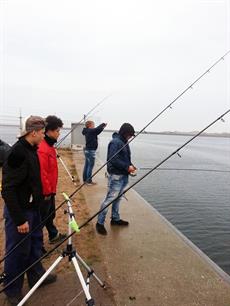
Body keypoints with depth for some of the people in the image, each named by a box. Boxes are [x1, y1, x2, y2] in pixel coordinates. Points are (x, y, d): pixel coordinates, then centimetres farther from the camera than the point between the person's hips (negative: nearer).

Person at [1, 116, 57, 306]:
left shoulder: (31, 149, 5)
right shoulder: (18, 152, -24)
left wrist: (39, 200, 17)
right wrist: (19, 219, -23)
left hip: (33, 208, 9)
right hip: (19, 211, -9)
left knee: (35, 243, 21)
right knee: (18, 251, 8)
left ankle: (36, 276, 41)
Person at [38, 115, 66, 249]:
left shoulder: (49, 145, 8)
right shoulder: (42, 148, -25)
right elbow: (41, 173, -26)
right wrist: (47, 192, -17)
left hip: (50, 190, 10)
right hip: (45, 192, -10)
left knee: (50, 214, 25)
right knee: (42, 218, 6)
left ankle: (54, 235, 44)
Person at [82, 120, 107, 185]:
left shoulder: (88, 131, 11)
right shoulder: (90, 131, -15)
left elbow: (97, 130, 16)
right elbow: (97, 129, -22)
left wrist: (102, 127, 3)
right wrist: (103, 124, -4)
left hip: (87, 150, 10)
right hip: (91, 151, -10)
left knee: (87, 165, 14)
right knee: (90, 166, -3)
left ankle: (85, 179, 22)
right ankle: (89, 181, 3)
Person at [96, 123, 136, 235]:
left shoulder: (124, 142, 14)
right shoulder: (115, 142, -15)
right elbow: (113, 160, -22)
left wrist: (131, 166, 6)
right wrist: (127, 167, -19)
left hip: (124, 175, 10)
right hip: (116, 176, -9)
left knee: (117, 198, 18)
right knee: (110, 199, -5)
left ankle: (115, 218, 32)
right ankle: (100, 223, 6)